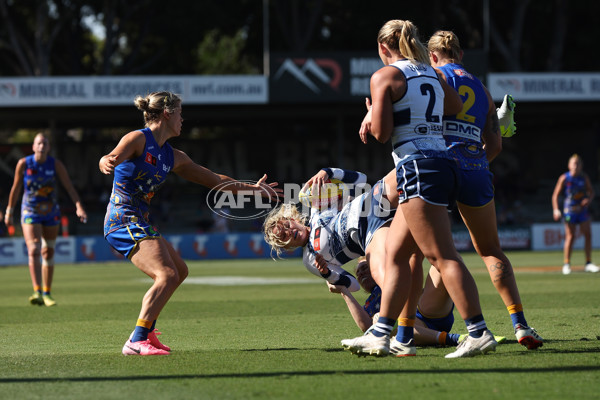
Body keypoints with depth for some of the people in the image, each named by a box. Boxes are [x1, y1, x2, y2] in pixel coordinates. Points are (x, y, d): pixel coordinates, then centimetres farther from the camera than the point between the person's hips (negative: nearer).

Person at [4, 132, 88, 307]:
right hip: (30, 213, -2)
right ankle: (37, 292, -26)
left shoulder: (56, 164, -7)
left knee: (48, 252, 8)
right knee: (34, 250, -18)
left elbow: (69, 187, -9)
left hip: (51, 213, 2)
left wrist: (79, 206, -22)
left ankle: (47, 293, 20)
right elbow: (16, 188, 3)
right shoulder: (24, 163, -8)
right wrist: (9, 211, 8)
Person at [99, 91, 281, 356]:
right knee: (167, 275, -22)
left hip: (139, 222, 10)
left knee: (179, 270, 21)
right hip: (123, 219, -10)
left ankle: (146, 333, 21)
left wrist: (250, 188, 28)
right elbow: (110, 159, -26)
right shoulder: (138, 139, -9)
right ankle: (136, 341, -25)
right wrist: (106, 163, -51)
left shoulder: (173, 157, 15)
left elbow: (212, 179, 25)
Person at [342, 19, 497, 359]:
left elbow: (380, 133, -9)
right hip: (445, 163, 8)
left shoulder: (384, 76, -3)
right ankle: (381, 336, 15)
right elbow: (457, 107, 36)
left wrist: (371, 115, 13)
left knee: (444, 256, -13)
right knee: (395, 253, 13)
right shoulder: (432, 74, 17)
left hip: (418, 168, -8)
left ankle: (479, 333, -19)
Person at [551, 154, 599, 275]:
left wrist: (588, 199, -6)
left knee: (588, 235, -1)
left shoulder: (584, 177, 6)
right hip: (569, 209, -4)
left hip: (583, 209, 4)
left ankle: (588, 264, 6)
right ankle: (566, 264, 0)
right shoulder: (564, 178, -3)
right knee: (570, 236, -6)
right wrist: (556, 209, -13)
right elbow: (555, 195, -2)